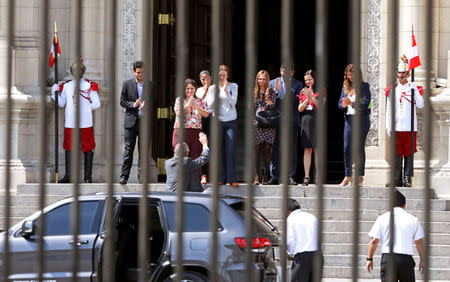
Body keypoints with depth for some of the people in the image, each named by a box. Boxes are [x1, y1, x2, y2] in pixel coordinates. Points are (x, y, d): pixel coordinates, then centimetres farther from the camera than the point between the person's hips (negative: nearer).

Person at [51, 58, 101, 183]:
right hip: (70, 123, 3)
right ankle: (68, 176, 11)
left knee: (87, 149, 0)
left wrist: (84, 108, -2)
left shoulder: (90, 85, 2)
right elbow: (61, 104, 14)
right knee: (68, 148, 4)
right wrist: (55, 93, 0)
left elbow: (96, 104, 4)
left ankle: (87, 176, 6)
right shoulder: (66, 86, 11)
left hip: (85, 123, -3)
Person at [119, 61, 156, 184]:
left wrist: (146, 104, -9)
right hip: (131, 121, -1)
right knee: (128, 149, -2)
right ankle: (124, 176, 0)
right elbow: (122, 101, 4)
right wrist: (133, 104, -13)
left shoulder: (150, 85, 10)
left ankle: (141, 176, 5)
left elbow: (154, 101, 12)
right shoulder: (127, 84, 6)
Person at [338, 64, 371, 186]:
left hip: (362, 119, -5)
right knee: (347, 148, -1)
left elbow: (365, 104, -13)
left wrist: (351, 103, -25)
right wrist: (343, 105, -13)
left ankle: (360, 176, 3)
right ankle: (348, 176, 5)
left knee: (360, 147, -3)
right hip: (349, 119, 5)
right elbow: (340, 103, 11)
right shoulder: (345, 86, 11)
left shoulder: (364, 86, -4)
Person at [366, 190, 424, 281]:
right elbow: (419, 242, 2)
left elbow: (374, 241, 0)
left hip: (387, 257, 0)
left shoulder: (382, 218, 3)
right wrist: (422, 260, 12)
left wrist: (370, 259, 9)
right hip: (406, 258, 1)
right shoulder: (413, 219, 3)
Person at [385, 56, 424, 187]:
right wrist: (388, 127, 7)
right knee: (397, 154, 2)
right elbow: (389, 110, 13)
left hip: (410, 127, -2)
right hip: (397, 127, 2)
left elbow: (420, 105, -6)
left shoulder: (413, 88, 5)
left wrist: (415, 91, -15)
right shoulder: (392, 90, 11)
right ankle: (397, 180, 7)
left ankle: (407, 179, 2)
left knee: (409, 153, -1)